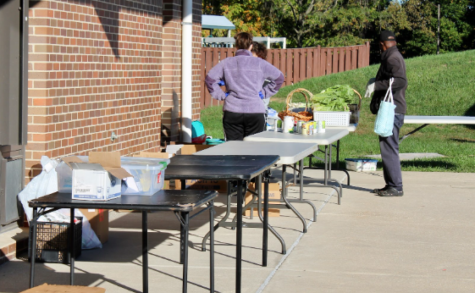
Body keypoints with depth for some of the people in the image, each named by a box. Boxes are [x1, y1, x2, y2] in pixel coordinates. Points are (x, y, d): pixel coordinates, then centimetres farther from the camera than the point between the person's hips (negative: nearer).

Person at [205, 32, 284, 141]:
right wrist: (264, 92, 13)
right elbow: (279, 77, 8)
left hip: (232, 112, 1)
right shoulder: (260, 63, 3)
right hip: (255, 112, -1)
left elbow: (209, 79, 0)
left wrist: (220, 95, 8)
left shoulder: (226, 63, 5)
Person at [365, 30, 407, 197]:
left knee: (389, 148, -9)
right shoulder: (396, 57, 18)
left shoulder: (392, 59, -14)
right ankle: (391, 185, 18)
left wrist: (377, 85, -26)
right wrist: (376, 81, 37)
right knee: (388, 148, 14)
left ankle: (396, 187, -7)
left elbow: (401, 81, -28)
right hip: (393, 110, 11)